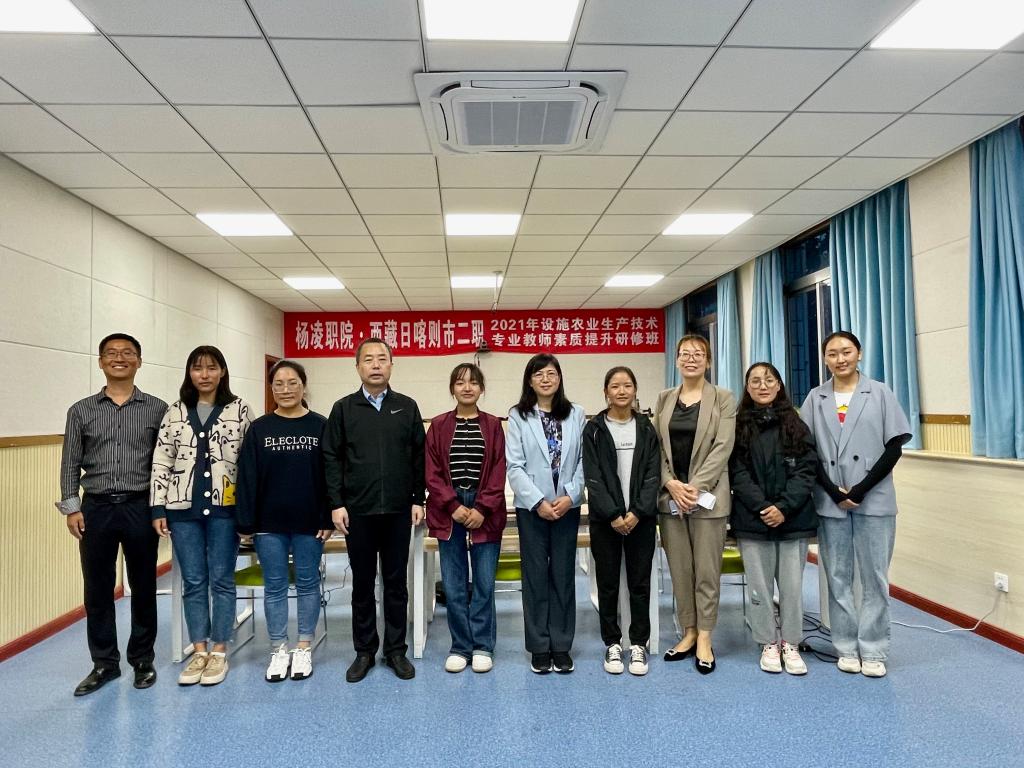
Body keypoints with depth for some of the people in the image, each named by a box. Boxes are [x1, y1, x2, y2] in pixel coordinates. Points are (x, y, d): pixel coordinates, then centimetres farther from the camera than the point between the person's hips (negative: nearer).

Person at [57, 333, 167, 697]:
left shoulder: (157, 409, 1)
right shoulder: (81, 410, 6)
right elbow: (70, 463, 6)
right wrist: (71, 507, -2)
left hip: (140, 507, -1)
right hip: (96, 508, 2)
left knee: (143, 588, 8)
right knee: (97, 589, 9)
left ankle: (142, 659, 23)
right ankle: (104, 663, 23)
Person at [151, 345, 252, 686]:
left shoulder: (240, 410, 0)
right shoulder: (175, 412, 7)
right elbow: (161, 463, 6)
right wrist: (158, 509, 1)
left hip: (224, 508, -2)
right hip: (183, 508, 3)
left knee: (221, 579, 5)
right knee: (193, 581, 10)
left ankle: (219, 652, 18)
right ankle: (199, 651, 22)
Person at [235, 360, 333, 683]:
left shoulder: (320, 427, -2)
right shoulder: (258, 429, 1)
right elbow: (247, 478, 0)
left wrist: (328, 519, -6)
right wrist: (246, 522, -5)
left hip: (309, 522, -1)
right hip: (269, 523, 1)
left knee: (307, 583, 10)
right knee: (274, 586, 10)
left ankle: (304, 648, 23)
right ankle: (279, 650, 23)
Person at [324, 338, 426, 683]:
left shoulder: (407, 407, 5)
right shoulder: (343, 408, 3)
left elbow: (419, 456, 5)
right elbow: (332, 458, 1)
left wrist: (418, 499, 0)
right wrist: (336, 504, -5)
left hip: (398, 511, 0)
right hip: (358, 511, 0)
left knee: (396, 583, 8)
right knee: (362, 583, 10)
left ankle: (396, 649, 21)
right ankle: (364, 651, 23)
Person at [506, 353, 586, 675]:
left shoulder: (576, 415, 5)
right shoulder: (518, 417, -1)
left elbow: (583, 461, 1)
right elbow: (514, 466, -6)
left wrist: (570, 496, -10)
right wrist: (538, 502, -12)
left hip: (567, 507, 2)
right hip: (532, 507, -1)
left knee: (563, 575, 8)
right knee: (536, 576, 6)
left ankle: (561, 646, 19)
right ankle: (539, 647, 17)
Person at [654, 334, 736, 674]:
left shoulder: (723, 399, 2)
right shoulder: (664, 399, 11)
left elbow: (722, 447, -7)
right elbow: (656, 447, 6)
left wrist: (695, 487, -15)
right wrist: (671, 484, -8)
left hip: (707, 494, -3)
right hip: (669, 494, 3)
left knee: (706, 569, 2)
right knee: (679, 569, 9)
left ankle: (704, 639, 13)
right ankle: (688, 633, 21)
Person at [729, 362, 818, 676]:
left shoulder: (795, 424, 7)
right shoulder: (739, 426, 4)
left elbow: (806, 470, -1)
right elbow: (737, 473, -3)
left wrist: (784, 507, -13)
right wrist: (762, 507, -14)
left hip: (793, 518, 1)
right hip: (753, 520, 0)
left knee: (792, 585, 4)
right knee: (759, 585, 4)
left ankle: (791, 645, 20)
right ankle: (768, 644, 19)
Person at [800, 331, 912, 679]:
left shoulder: (880, 393, 4)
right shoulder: (815, 399, 7)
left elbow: (894, 447, -1)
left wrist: (862, 489, -10)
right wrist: (834, 491, -8)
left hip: (874, 500, -1)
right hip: (830, 501, 1)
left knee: (874, 576, 2)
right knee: (838, 577, 6)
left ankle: (873, 651, 14)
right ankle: (847, 648, 16)